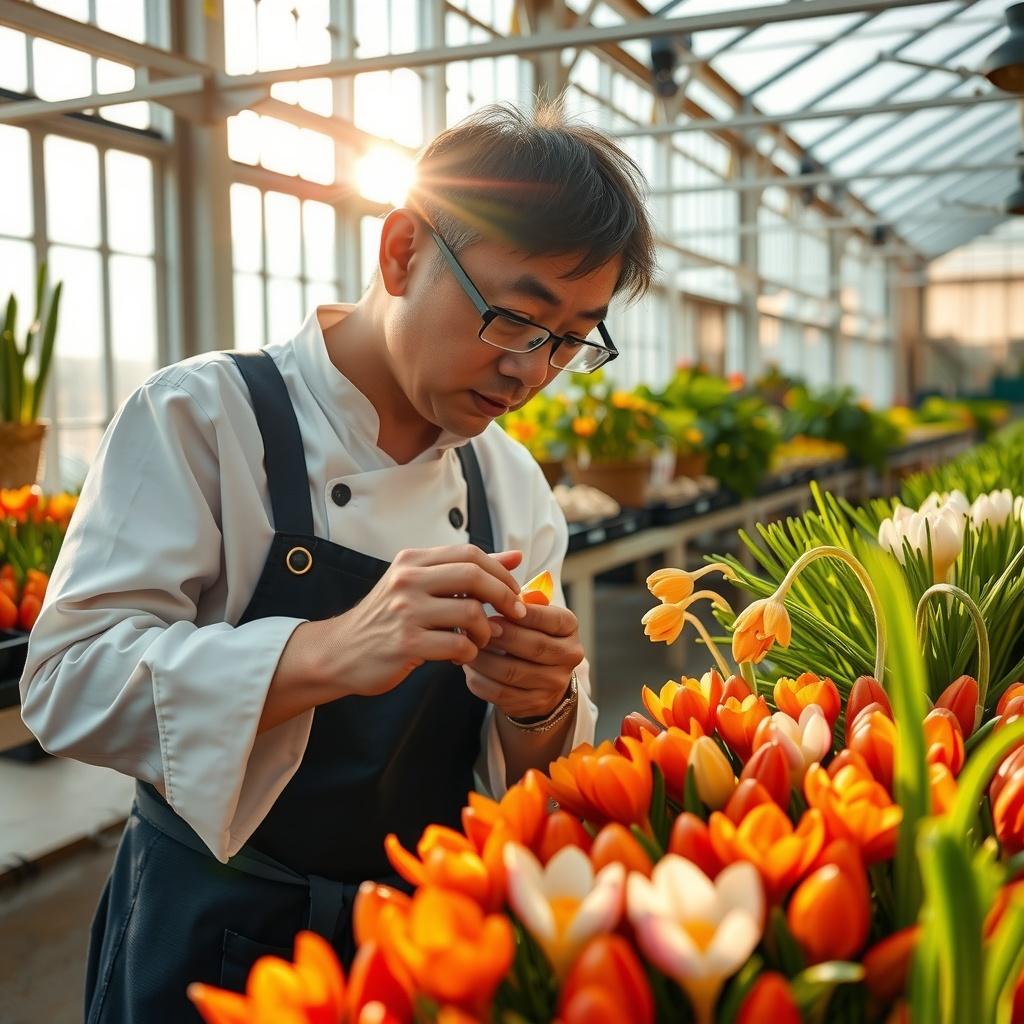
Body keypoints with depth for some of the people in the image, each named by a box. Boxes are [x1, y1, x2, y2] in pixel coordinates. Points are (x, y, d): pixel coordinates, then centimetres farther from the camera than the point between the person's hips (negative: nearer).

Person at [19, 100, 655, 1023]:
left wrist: (540, 709, -22)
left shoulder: (511, 483, -1)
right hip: (215, 937, -4)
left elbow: (534, 767, 2)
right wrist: (323, 655, -38)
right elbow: (71, 677, -24)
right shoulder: (205, 413, -16)